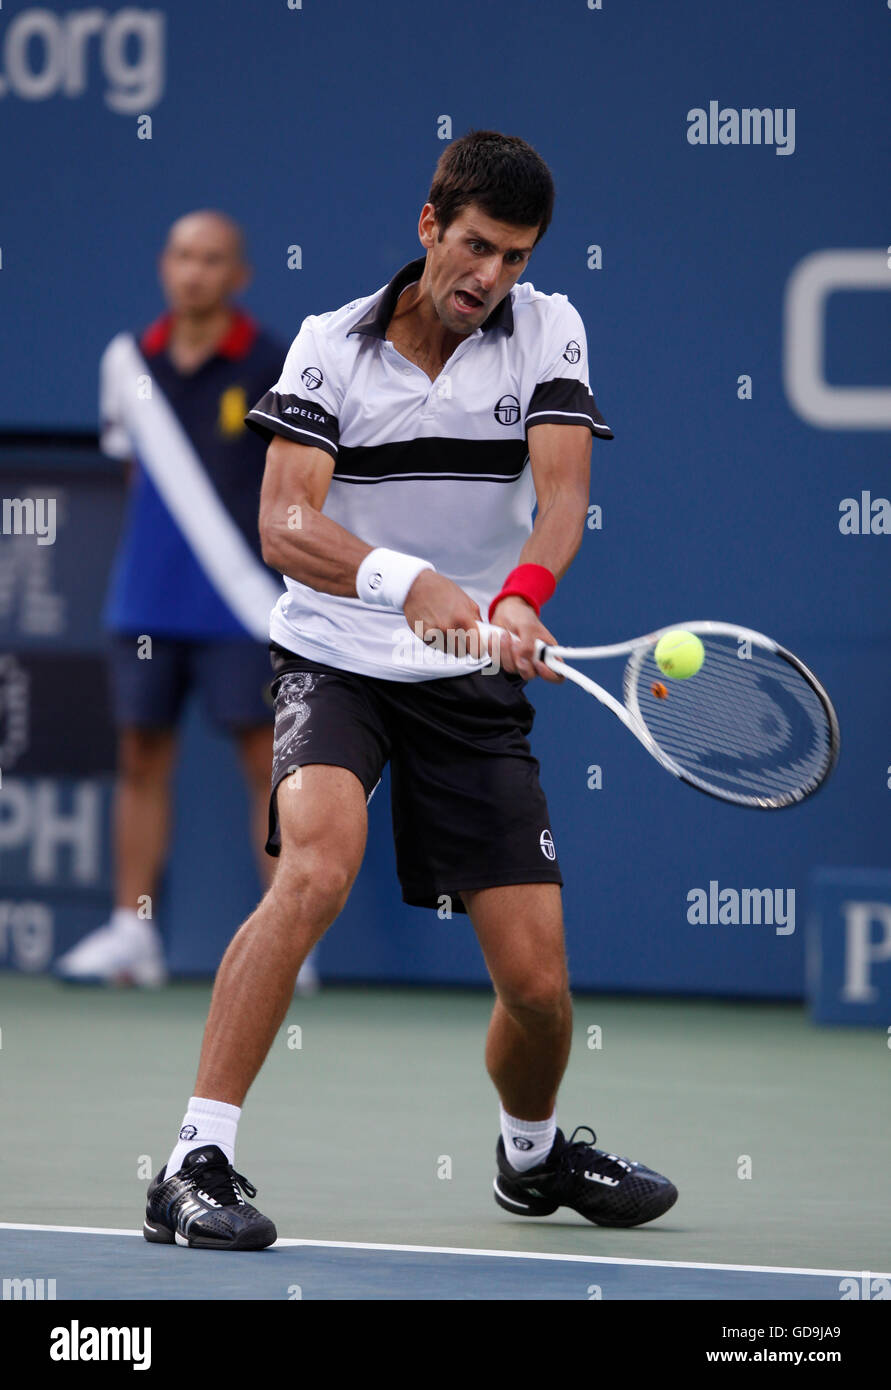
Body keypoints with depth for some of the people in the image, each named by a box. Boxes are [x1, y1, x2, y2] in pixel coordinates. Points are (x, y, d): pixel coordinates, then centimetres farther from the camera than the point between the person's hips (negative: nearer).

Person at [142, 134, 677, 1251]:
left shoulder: (547, 331, 0)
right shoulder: (332, 344, -5)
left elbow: (562, 494, -14)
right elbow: (284, 525, -17)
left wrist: (516, 601, -36)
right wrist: (412, 584, -36)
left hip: (475, 687, 2)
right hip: (334, 660, -2)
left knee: (536, 978, -3)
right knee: (317, 867, -31)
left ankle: (534, 1153, 31)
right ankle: (196, 1164, -29)